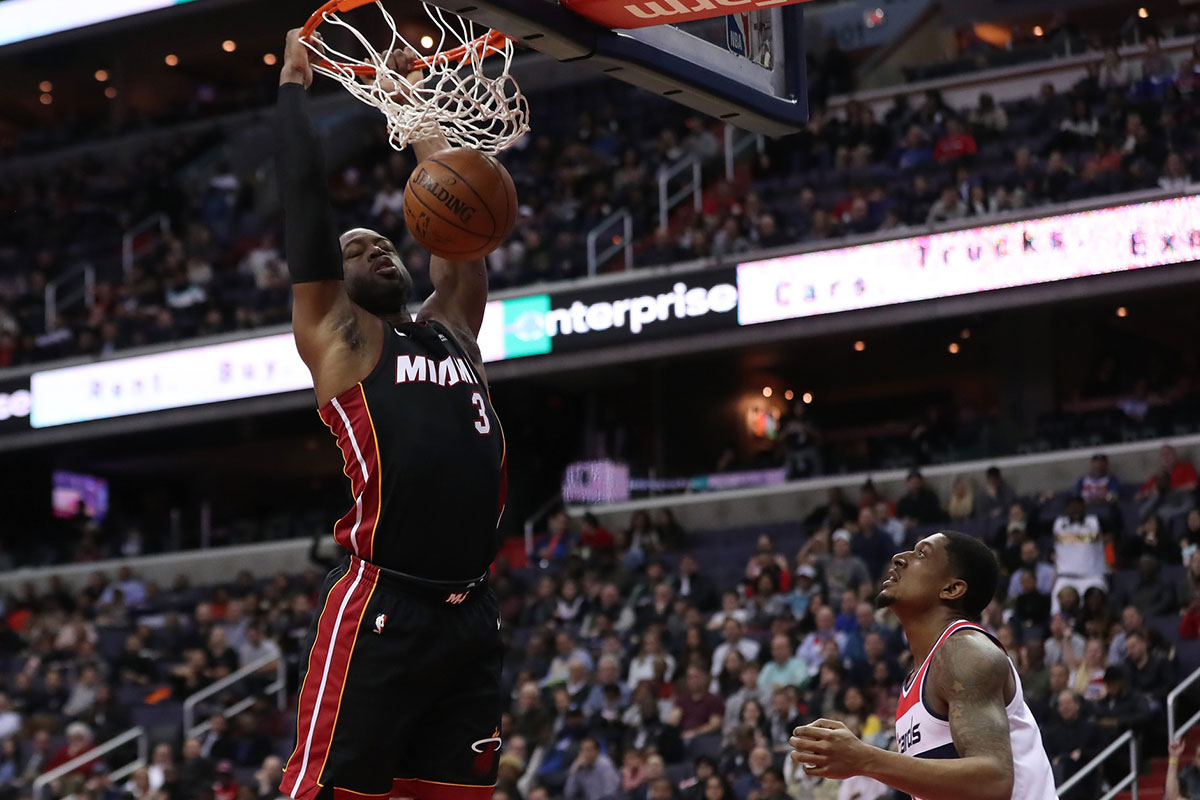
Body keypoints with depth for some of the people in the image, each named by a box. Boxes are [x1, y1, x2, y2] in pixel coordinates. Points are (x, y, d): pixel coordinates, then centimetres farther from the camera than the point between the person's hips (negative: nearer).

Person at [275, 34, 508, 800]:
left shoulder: (452, 327, 21)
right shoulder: (334, 335, 7)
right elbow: (307, 190, 6)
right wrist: (294, 84, 16)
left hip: (472, 614, 6)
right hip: (378, 608, -6)